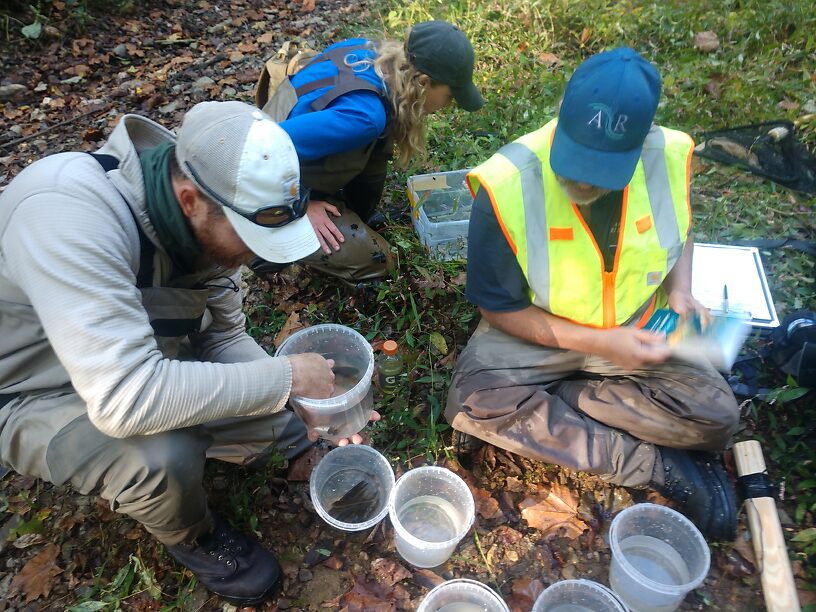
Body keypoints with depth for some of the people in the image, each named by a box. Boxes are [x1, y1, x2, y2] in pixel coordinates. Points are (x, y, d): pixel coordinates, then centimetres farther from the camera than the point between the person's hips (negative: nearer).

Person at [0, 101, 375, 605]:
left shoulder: (208, 221, -14)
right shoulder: (69, 210, -37)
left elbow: (224, 336, -4)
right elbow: (126, 396, -43)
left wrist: (314, 400, -17)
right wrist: (283, 377, -34)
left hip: (140, 362, 6)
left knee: (276, 425, -5)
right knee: (164, 456, -33)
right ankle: (191, 537, 3)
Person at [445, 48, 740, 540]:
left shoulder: (669, 157, -14)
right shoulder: (506, 186, -26)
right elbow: (499, 309, -16)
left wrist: (680, 291, -11)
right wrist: (599, 343, -24)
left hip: (637, 329, 3)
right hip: (537, 332, -2)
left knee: (716, 417, -14)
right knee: (472, 401, -27)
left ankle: (525, 415, -10)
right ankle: (653, 464, -14)